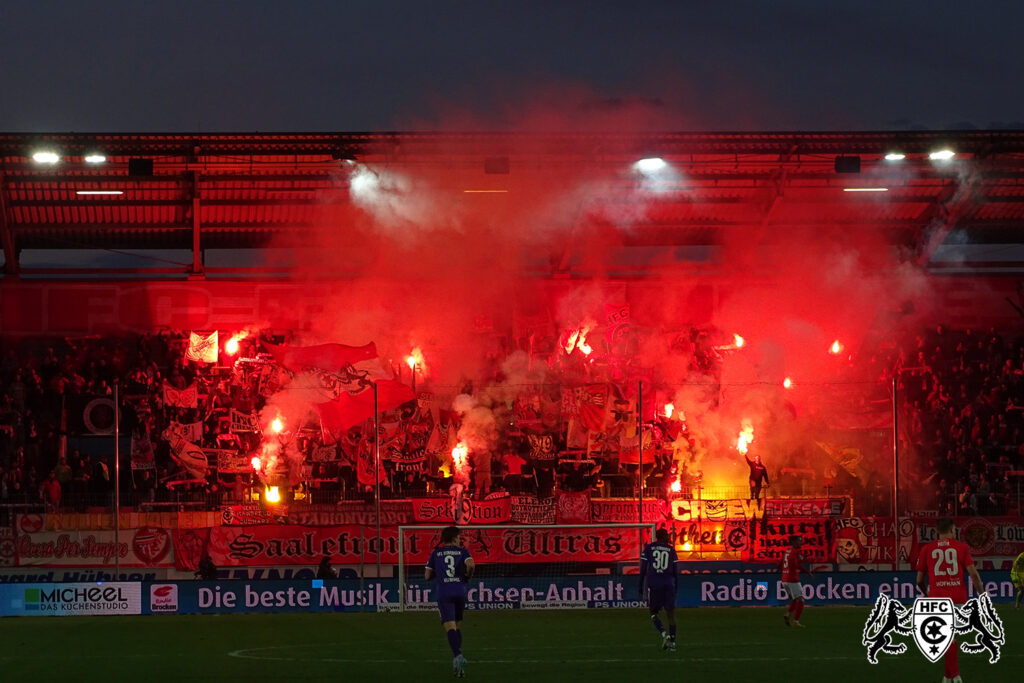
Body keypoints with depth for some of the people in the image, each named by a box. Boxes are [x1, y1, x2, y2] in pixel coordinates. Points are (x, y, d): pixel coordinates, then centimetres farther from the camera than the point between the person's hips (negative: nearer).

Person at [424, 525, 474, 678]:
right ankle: (457, 660, 11)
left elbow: (427, 576, 8)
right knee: (457, 626, 18)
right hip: (460, 592, 1)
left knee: (450, 627, -10)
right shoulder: (462, 551, 7)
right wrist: (468, 576, 7)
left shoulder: (436, 553, 10)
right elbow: (471, 565, -13)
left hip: (443, 593, -1)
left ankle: (457, 656, -33)